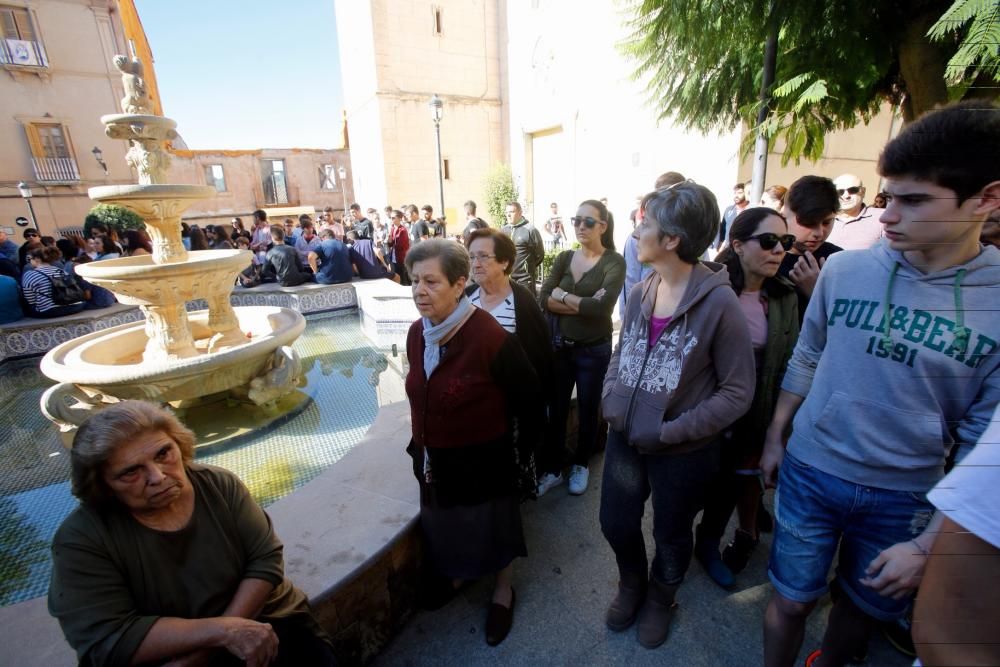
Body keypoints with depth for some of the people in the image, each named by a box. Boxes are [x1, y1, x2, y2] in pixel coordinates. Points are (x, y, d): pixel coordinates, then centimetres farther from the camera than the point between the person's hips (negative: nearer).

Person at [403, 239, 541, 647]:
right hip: (436, 460, 6)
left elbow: (528, 401, -16)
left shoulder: (491, 338, -27)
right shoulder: (417, 334, -6)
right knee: (445, 525, 26)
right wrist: (420, 446, 12)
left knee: (492, 528, 18)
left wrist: (519, 455, -8)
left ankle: (503, 592, 46)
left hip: (485, 461, -6)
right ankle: (456, 574, 57)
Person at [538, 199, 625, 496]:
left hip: (594, 350, -3)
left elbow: (603, 307, -24)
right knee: (556, 410, 11)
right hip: (559, 346, 3)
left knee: (588, 411, 15)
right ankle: (552, 469, 30)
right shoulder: (564, 258, 2)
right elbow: (544, 300, -10)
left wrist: (564, 297, -15)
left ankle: (581, 465, 37)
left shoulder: (614, 262, -9)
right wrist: (583, 304, -20)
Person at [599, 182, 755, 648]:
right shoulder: (640, 293, -2)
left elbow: (737, 392, -16)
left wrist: (671, 431, -20)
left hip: (681, 452, -4)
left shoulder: (719, 303, -20)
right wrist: (609, 401, -5)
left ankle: (660, 598, 54)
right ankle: (631, 585, 54)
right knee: (616, 524, 21)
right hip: (624, 439, 5)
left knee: (671, 537, 21)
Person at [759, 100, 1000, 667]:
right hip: (809, 472, 0)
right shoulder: (845, 269, -9)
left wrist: (928, 544, -9)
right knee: (792, 601, 11)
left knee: (861, 606, 22)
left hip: (907, 498, 1)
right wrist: (775, 438, 7)